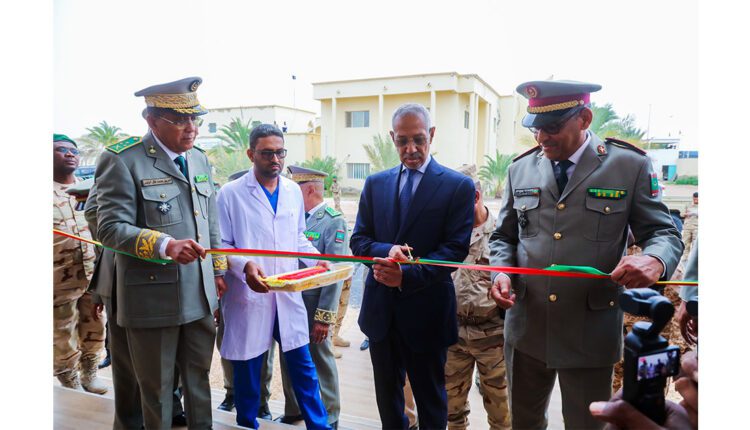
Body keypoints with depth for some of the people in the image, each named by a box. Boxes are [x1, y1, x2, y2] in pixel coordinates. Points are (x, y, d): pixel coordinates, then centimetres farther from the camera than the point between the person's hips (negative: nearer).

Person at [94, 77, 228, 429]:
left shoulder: (200, 160, 10)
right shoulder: (122, 159, -11)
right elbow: (110, 226, -16)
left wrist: (219, 270, 14)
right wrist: (165, 245, -30)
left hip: (200, 295, 6)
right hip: (152, 297, -5)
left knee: (199, 377, 18)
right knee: (157, 387, 12)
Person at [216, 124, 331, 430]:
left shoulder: (293, 191, 8)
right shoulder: (231, 193, -6)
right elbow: (222, 245, -5)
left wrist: (317, 260, 0)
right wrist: (244, 266, -24)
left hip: (288, 295, 4)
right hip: (248, 296, -3)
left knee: (303, 367, 11)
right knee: (247, 373, 11)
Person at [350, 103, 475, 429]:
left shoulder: (458, 186, -6)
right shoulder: (375, 184, 6)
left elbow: (455, 249, -12)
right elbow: (358, 239, 4)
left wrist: (407, 274, -25)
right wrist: (386, 251, -18)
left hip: (426, 311, -4)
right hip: (380, 308, 4)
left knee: (430, 398, 15)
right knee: (387, 396, 21)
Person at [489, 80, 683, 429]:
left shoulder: (630, 166, -5)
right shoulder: (520, 169, 4)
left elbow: (664, 233, -1)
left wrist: (654, 260, -25)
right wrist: (501, 272, -10)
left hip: (591, 335, -3)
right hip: (526, 329, 3)